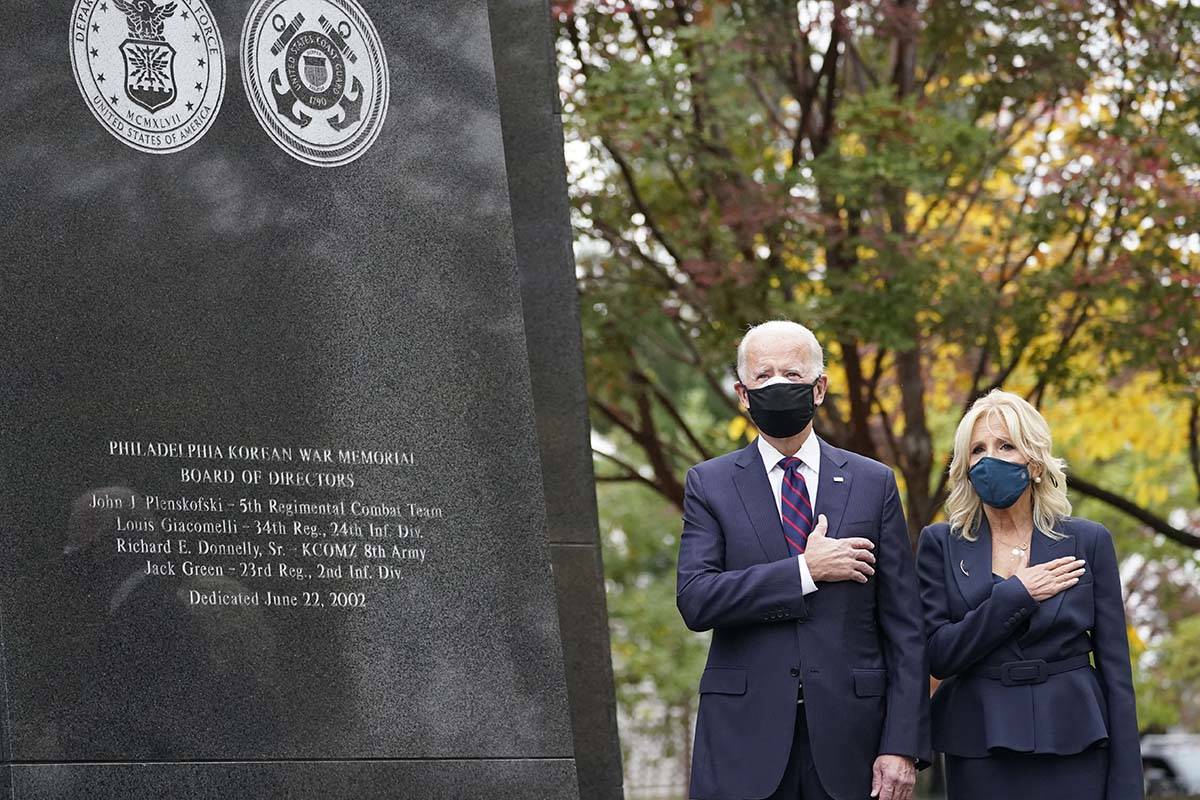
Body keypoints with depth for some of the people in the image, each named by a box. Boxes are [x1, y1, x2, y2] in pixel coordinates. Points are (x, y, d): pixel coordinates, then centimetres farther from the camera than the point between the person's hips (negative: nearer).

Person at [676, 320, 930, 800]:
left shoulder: (873, 484, 8)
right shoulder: (710, 484, 7)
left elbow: (904, 628, 5)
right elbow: (695, 600, -7)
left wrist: (903, 744, -3)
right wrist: (805, 572, -12)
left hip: (847, 736, 1)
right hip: (745, 738, -1)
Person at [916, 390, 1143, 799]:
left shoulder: (1088, 542, 3)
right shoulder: (940, 545, 4)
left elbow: (1115, 669, 2)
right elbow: (937, 654, -6)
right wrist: (1015, 595, -13)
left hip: (1073, 748, 0)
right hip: (979, 751, 0)